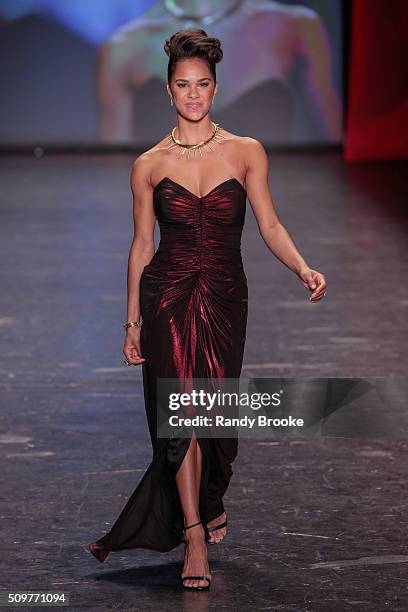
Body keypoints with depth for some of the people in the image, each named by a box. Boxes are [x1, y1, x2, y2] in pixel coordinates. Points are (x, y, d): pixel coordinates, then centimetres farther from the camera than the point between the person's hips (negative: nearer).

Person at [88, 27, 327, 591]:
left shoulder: (247, 153, 0)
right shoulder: (149, 164, 0)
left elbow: (270, 226, 1)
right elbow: (142, 244, 5)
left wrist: (304, 269, -17)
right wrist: (132, 322, 5)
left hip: (225, 299, 1)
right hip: (168, 297, -1)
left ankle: (208, 503, 37)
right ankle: (196, 537, 1)